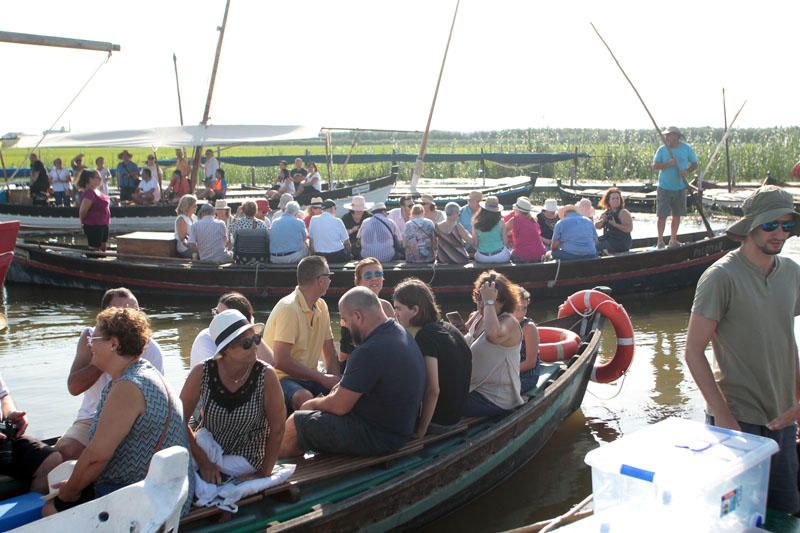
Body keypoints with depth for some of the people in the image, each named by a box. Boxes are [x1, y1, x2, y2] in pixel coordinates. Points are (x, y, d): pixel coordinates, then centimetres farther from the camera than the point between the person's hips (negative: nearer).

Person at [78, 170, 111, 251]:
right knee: (94, 249, -3)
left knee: (103, 248, 17)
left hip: (103, 225, 10)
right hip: (94, 226, -10)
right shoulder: (89, 193, -22)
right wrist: (83, 222, -9)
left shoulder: (97, 191, 8)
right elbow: (82, 211, -26)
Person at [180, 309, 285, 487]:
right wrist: (203, 462, -16)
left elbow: (277, 428, -11)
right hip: (206, 445, 2)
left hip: (245, 457, -2)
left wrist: (264, 473, -9)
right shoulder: (202, 373, -15)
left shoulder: (265, 375, -19)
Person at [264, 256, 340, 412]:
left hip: (308, 377, 7)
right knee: (305, 399, -36)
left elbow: (330, 353, 11)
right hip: (282, 377, -7)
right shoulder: (288, 307, -18)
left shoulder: (321, 306, 7)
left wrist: (334, 380, -8)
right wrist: (322, 378, -20)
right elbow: (281, 361, -24)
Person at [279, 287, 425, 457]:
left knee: (294, 424, -2)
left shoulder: (370, 352, -27)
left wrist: (313, 403, 0)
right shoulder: (401, 333, 4)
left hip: (378, 437, -10)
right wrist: (343, 387, 9)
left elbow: (339, 406, -19)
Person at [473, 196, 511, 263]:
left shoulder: (476, 222, -6)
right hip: (500, 257, -2)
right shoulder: (501, 222, -11)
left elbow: (475, 242, 0)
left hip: (482, 258, 2)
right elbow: (505, 241, -3)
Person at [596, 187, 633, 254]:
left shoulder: (623, 212, -12)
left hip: (621, 242, -8)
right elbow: (597, 226, 9)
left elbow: (630, 228, -23)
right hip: (608, 239, 8)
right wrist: (602, 220, -12)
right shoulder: (606, 212, 9)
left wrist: (615, 224, -29)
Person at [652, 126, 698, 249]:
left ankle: (673, 240, 22)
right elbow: (654, 166, -6)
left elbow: (694, 164, 6)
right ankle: (660, 241, 4)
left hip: (680, 188, 2)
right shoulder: (662, 149, -2)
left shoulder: (686, 148, 2)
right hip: (664, 188, -2)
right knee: (662, 215, -5)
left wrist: (687, 171, -14)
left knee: (677, 215, 9)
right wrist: (668, 164, -21)